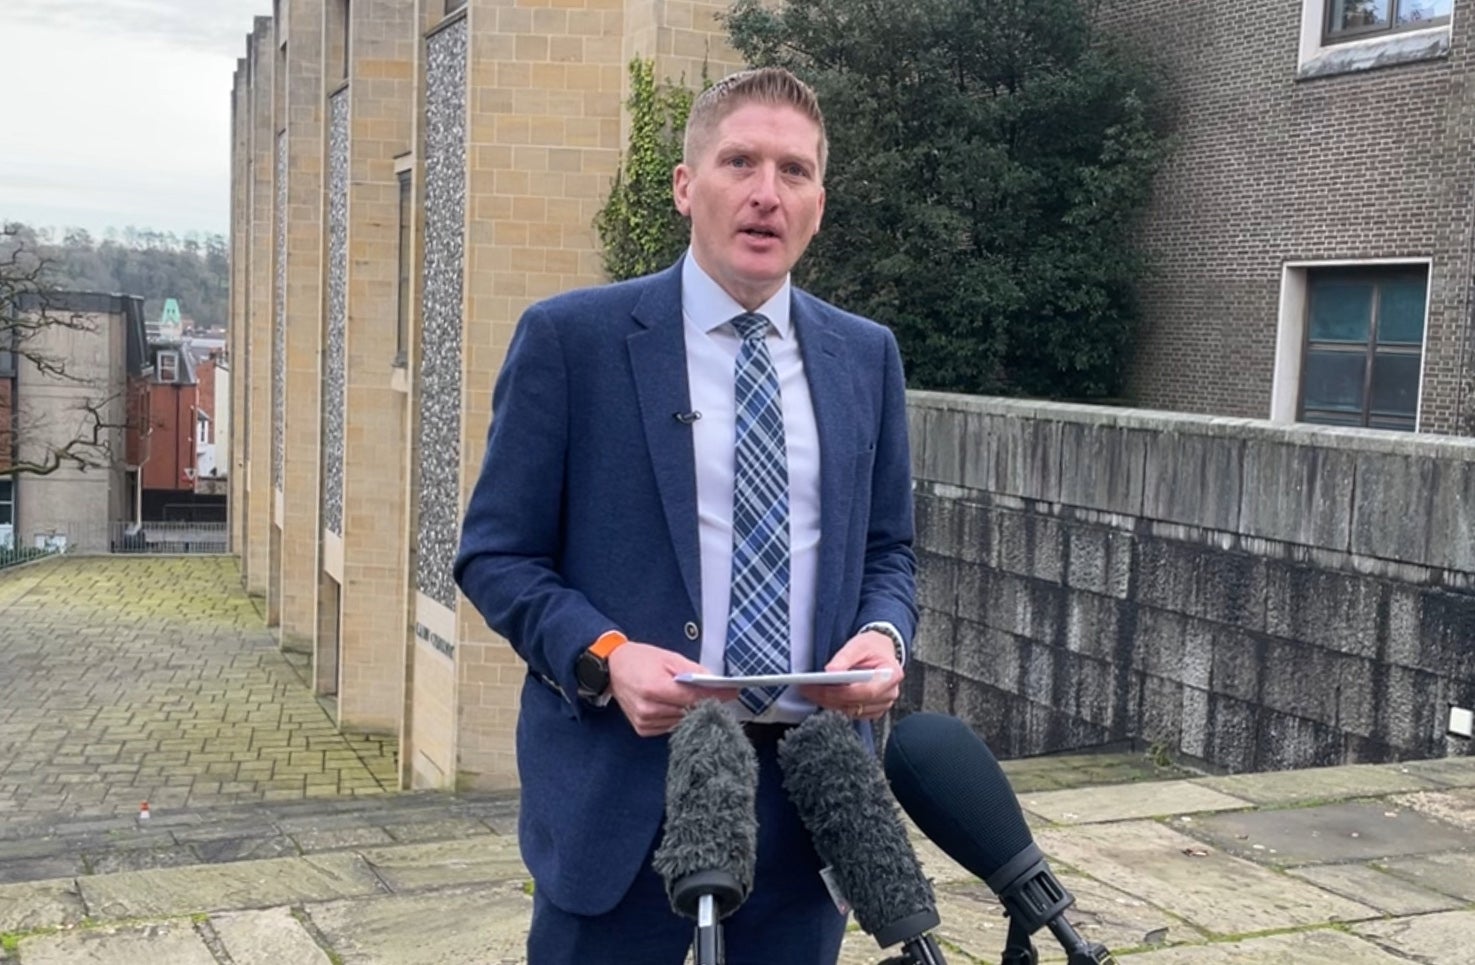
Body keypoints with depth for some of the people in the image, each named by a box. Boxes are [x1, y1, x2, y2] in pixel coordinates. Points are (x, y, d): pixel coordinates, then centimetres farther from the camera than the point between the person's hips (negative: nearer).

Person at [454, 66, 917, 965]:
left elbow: (888, 550, 14)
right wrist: (603, 655, -19)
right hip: (623, 785, -3)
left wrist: (883, 634, -8)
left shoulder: (867, 355, 8)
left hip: (808, 788, 4)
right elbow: (495, 553, -3)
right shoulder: (571, 337, -5)